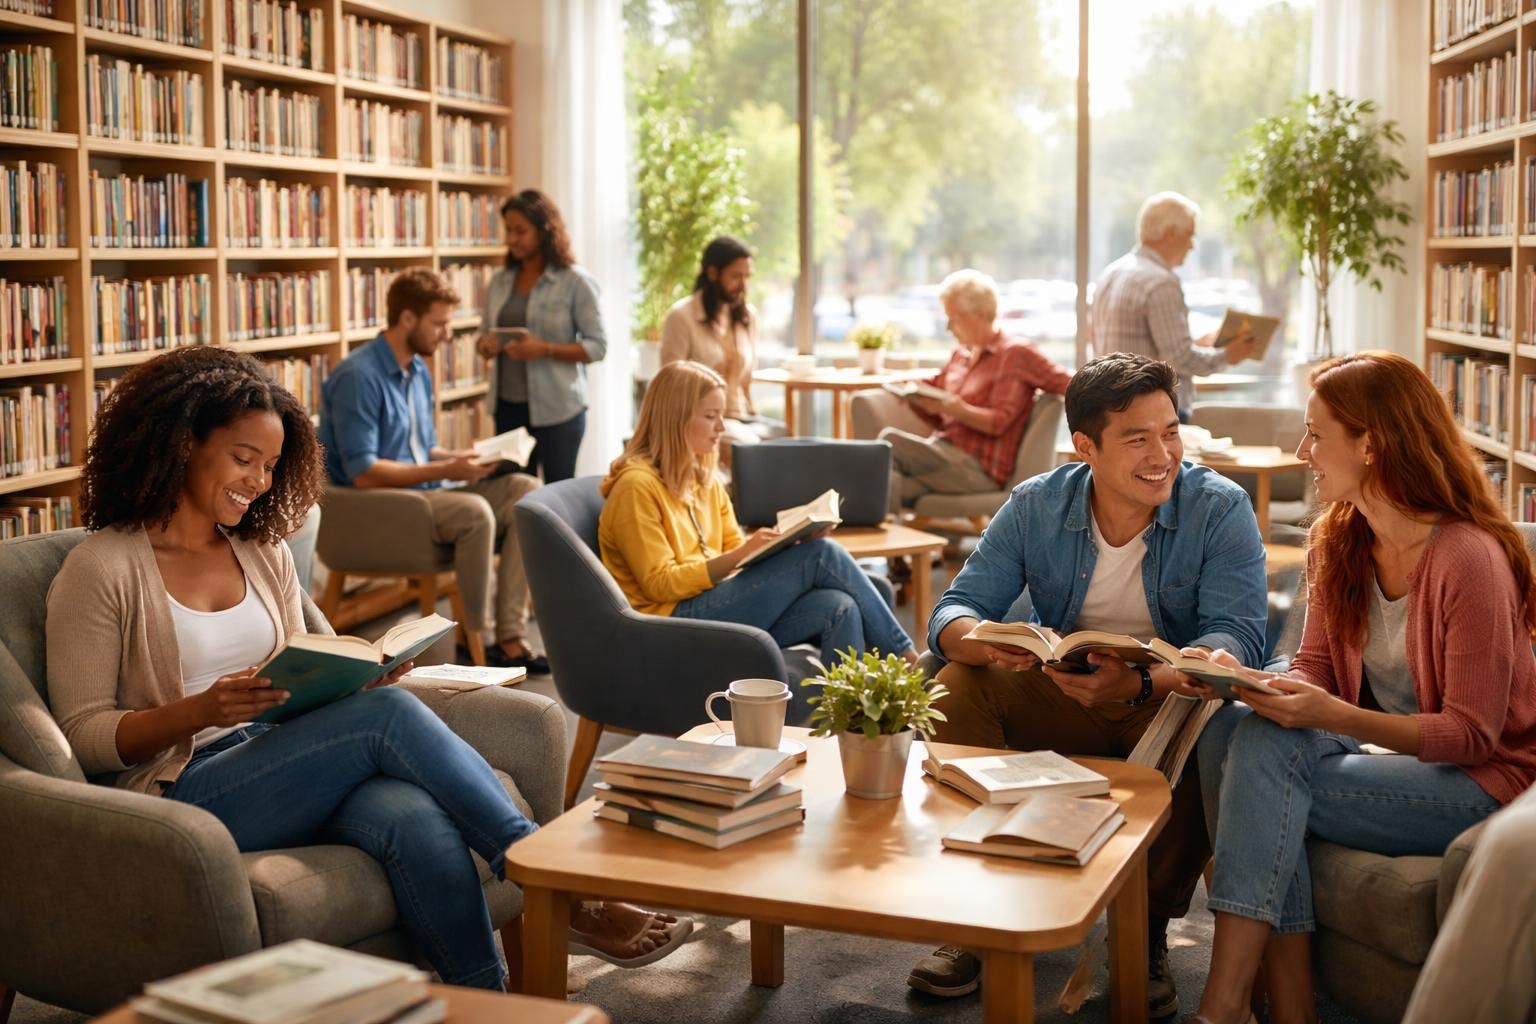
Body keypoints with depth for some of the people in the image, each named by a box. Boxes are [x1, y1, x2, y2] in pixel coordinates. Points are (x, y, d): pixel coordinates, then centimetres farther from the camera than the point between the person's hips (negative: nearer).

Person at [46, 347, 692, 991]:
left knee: (417, 819, -31)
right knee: (389, 715, -28)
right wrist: (201, 710, -22)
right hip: (181, 791, -5)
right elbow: (83, 734, -5)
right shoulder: (101, 569, -2)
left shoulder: (264, 552, 16)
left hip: (283, 771, 5)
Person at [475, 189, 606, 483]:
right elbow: (484, 336, 17)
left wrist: (545, 349, -20)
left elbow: (598, 346, -8)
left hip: (556, 407, -4)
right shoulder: (499, 281, 8)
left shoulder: (575, 281, -6)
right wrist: (487, 346, -7)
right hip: (508, 406, 5)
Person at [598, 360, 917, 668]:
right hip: (674, 618, -8)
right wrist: (739, 556, -21)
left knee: (839, 608, -20)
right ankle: (905, 657, -7)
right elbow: (660, 584, -13)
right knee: (820, 555, -18)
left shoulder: (706, 480, 18)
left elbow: (734, 547, 16)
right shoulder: (637, 485, -9)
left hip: (718, 605, 8)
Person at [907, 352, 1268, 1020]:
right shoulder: (1035, 507, -6)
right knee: (958, 686, -22)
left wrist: (1142, 684, -45)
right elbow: (953, 612, -10)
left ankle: (1148, 928, -13)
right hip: (1064, 700, 3)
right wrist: (980, 640, -37)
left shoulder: (1220, 509, -13)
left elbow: (1238, 639, -25)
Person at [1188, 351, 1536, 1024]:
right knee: (1229, 732, -21)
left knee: (1268, 757, -27)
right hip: (1386, 750, 7)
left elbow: (1471, 734, -18)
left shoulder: (1468, 557, -20)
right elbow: (1317, 669, 6)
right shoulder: (1336, 541, 4)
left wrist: (1335, 716, -31)